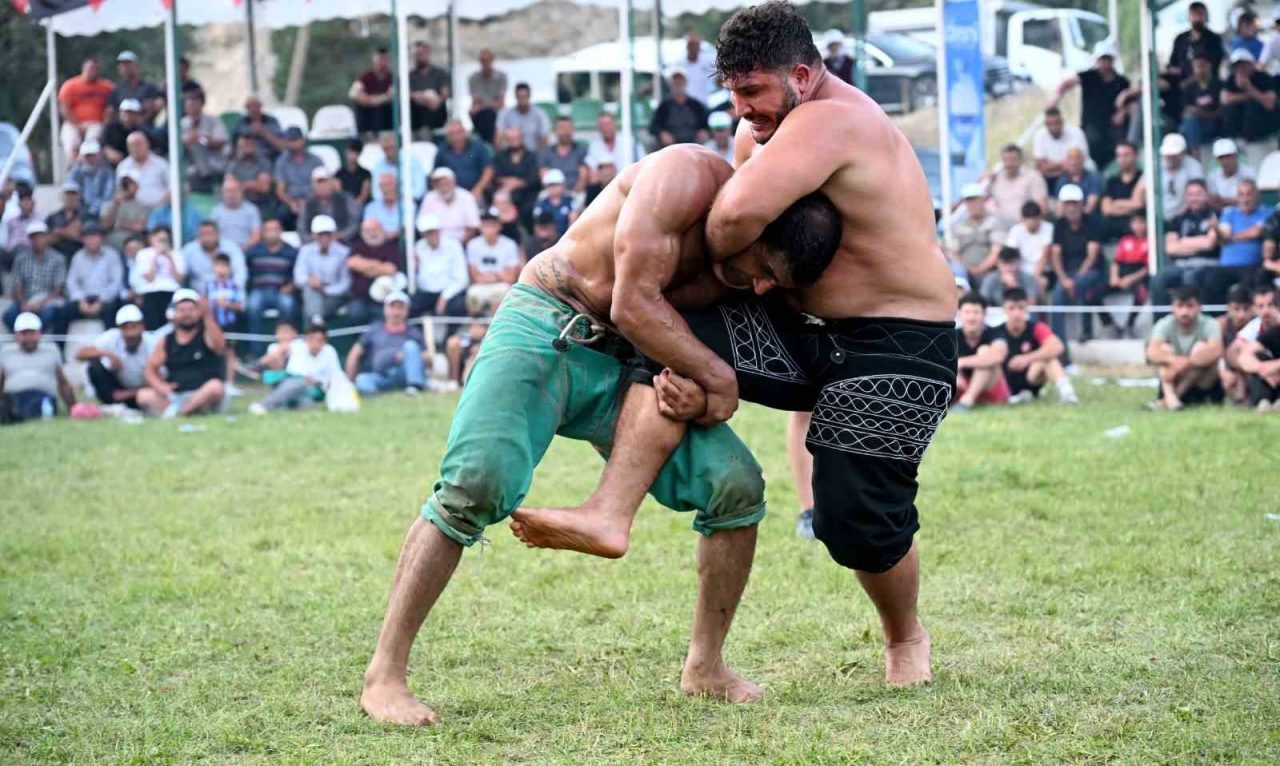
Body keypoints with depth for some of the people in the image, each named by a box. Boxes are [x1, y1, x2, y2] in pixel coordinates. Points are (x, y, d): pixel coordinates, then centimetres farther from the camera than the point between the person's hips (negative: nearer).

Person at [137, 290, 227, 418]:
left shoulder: (207, 335, 2)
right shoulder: (166, 342, 11)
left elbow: (220, 346, -20)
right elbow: (151, 369, 10)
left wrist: (207, 316, -31)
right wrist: (159, 385, -13)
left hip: (203, 397, -3)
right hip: (174, 396, 3)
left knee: (216, 386, -35)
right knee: (143, 395, -19)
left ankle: (177, 411, -33)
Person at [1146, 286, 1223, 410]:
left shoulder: (1209, 325, -16)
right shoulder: (1165, 325, -12)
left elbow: (1216, 351, -36)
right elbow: (1152, 352, -30)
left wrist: (1186, 363, -47)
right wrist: (1174, 361, -50)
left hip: (1203, 383, -2)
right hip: (1175, 381, 2)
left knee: (1201, 347, -25)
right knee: (1165, 348, -20)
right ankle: (1170, 397, -37)